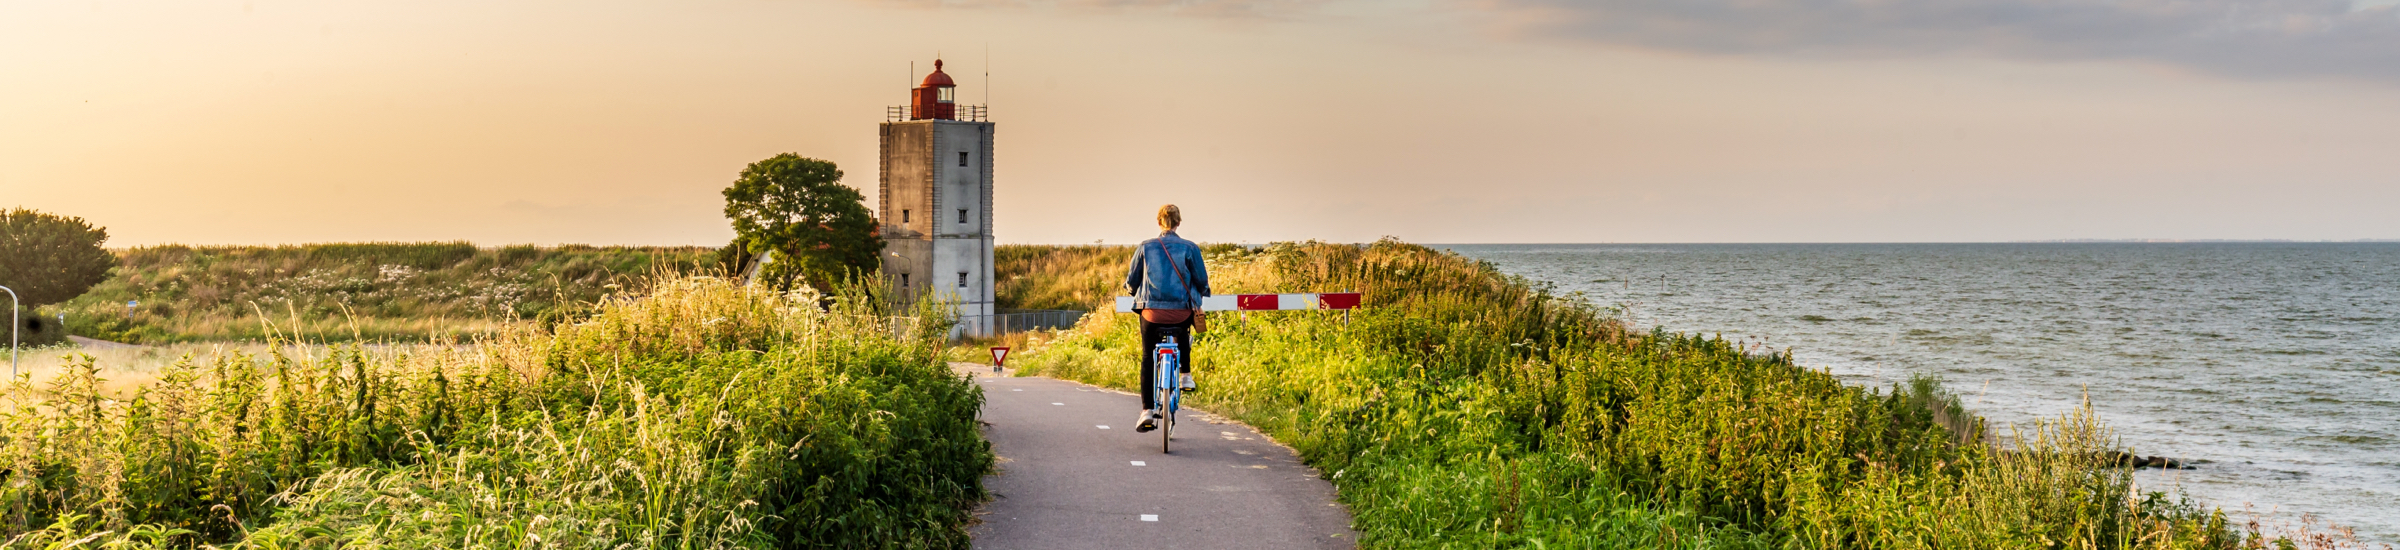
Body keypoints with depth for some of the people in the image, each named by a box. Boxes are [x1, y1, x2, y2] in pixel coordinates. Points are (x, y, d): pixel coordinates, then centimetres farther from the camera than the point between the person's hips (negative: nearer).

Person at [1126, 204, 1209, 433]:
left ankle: (1148, 411, 2)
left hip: (1151, 311, 0)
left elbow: (1131, 281, 7)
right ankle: (1185, 375, 29)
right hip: (1182, 311, 0)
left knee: (1148, 360, 12)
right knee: (1183, 335, 37)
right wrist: (1198, 294, 23)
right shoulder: (1190, 248, -3)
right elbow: (1201, 281, 0)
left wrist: (1138, 292, 30)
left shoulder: (1144, 248, 0)